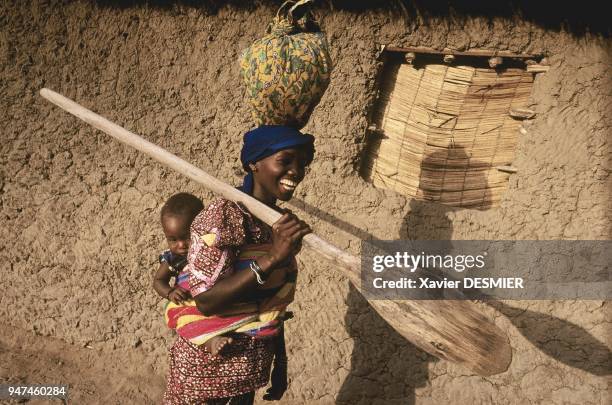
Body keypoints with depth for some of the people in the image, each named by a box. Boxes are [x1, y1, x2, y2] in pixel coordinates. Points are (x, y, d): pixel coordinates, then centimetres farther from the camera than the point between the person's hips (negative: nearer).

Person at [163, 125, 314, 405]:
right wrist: (271, 258, -34)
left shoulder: (283, 224, 0)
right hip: (207, 368, -6)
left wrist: (280, 362, 14)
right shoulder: (222, 217, -21)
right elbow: (206, 300, -28)